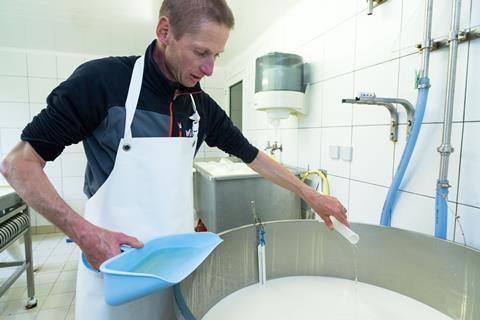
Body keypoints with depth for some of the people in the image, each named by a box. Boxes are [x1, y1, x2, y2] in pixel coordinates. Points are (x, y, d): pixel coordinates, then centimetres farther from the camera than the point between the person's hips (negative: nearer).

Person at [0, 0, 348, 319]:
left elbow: (252, 155, 8)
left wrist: (310, 195, 9)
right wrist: (84, 232, -21)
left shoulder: (203, 105, 0)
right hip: (115, 260, -4)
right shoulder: (102, 80, -14)